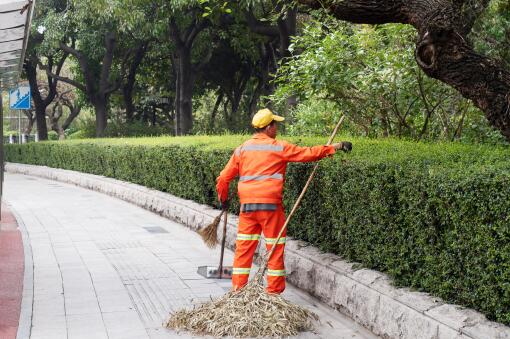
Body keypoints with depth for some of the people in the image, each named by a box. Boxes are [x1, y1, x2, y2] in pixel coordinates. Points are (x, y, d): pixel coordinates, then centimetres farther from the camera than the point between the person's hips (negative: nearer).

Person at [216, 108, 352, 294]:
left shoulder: (242, 149, 8)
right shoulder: (279, 147, -3)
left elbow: (224, 178, 8)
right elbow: (308, 153, -1)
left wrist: (223, 198, 25)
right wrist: (335, 147, 9)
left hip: (247, 205, 4)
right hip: (270, 205, -4)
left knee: (243, 249, 9)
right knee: (275, 250, 6)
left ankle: (238, 291, 12)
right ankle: (274, 292, 10)